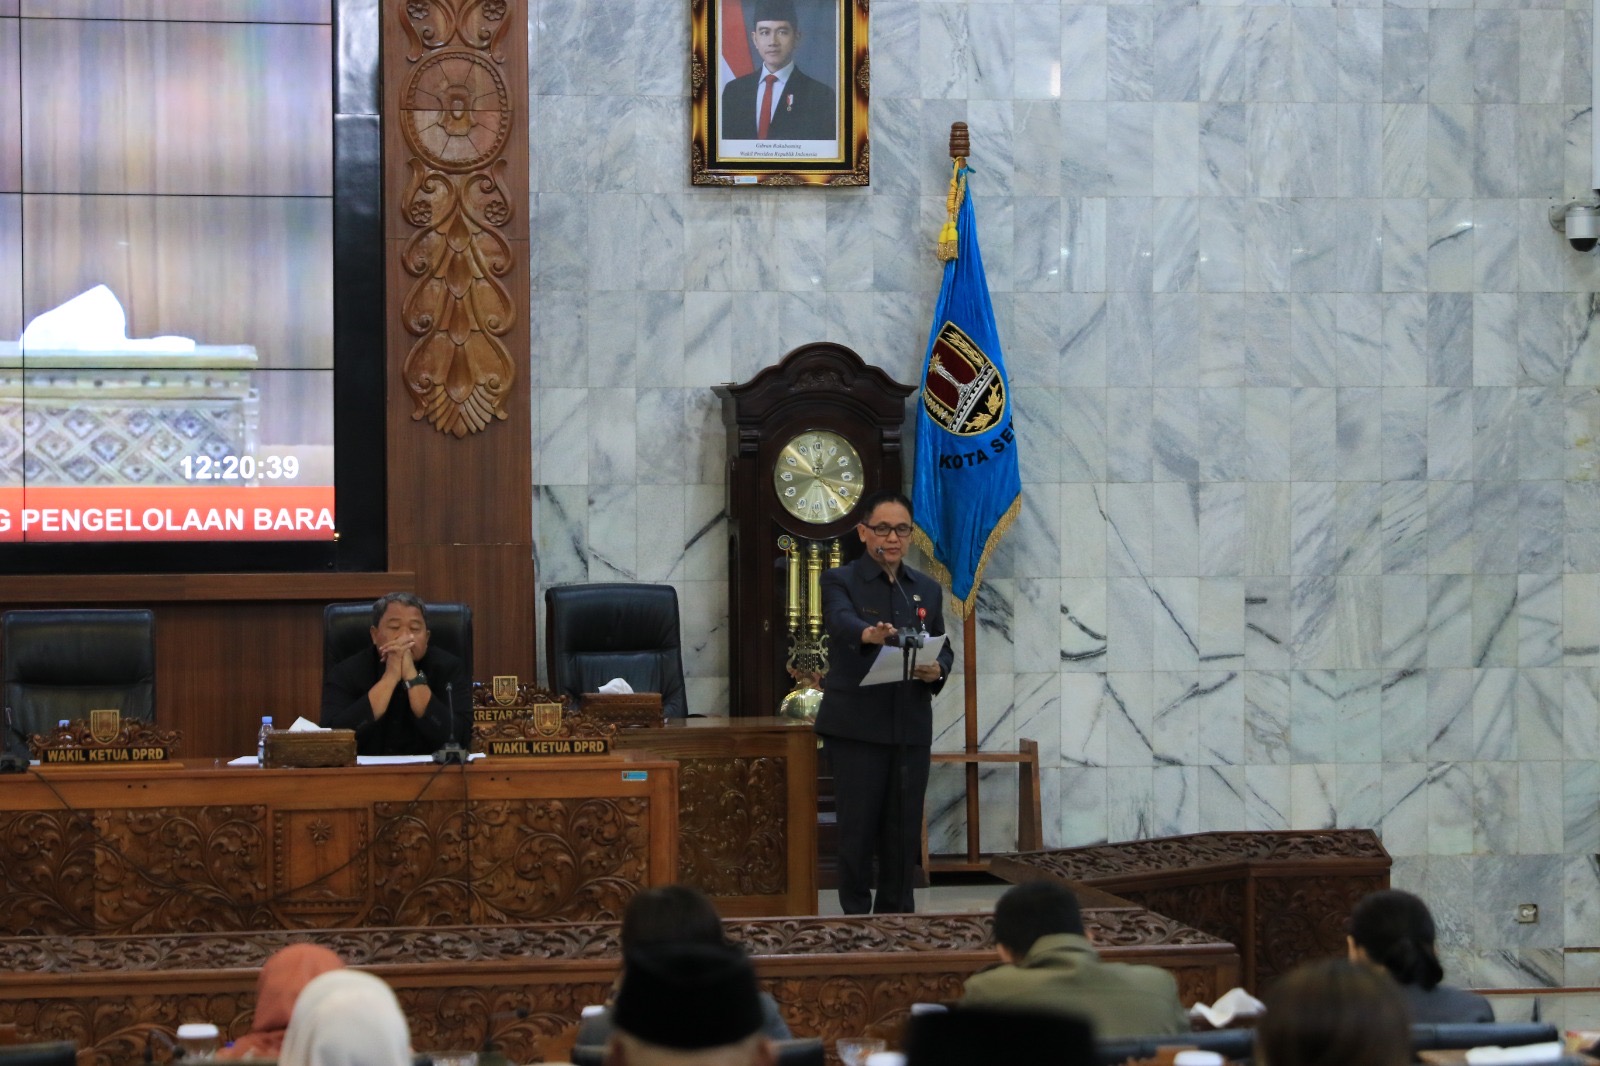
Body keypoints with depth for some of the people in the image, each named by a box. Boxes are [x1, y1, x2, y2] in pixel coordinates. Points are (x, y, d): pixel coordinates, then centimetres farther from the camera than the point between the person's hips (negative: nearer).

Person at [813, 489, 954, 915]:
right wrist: (869, 634, -46)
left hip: (911, 727, 4)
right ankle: (857, 917, 4)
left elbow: (944, 649, 15)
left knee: (905, 830, 5)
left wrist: (937, 669, -10)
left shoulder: (927, 589, 15)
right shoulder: (839, 581, -1)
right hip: (856, 727, -4)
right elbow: (842, 621, -23)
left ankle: (897, 917, 15)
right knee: (858, 828, -5)